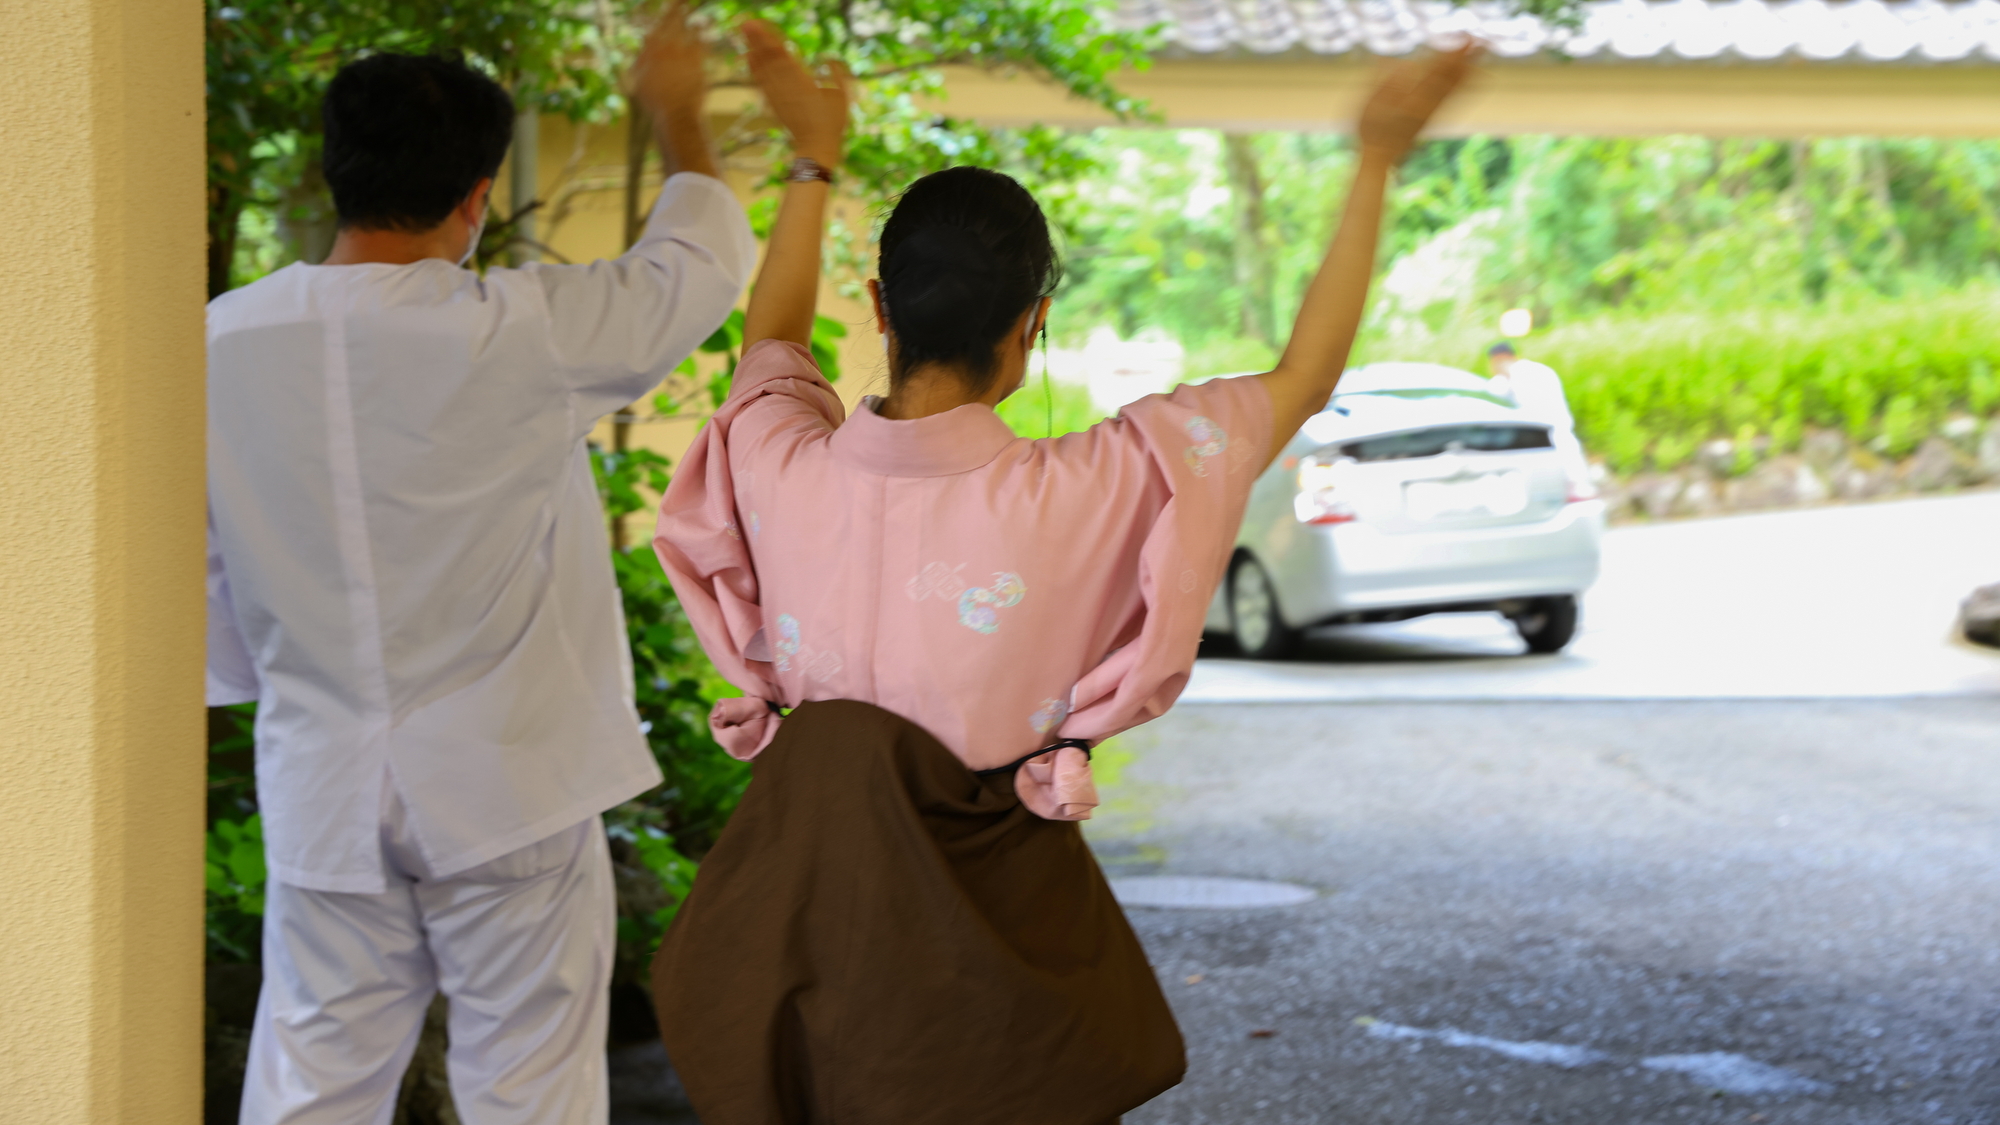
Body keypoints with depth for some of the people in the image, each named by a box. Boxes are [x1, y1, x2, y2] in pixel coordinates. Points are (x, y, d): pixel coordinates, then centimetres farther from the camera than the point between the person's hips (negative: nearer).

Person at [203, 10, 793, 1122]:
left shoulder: (218, 345, -5)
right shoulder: (517, 332, -16)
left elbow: (211, 618, 5)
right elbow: (703, 261, 1)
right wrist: (679, 113, 19)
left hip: (323, 793, 3)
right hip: (506, 781, -3)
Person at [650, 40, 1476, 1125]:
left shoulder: (785, 469, -14)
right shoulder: (1073, 496, -23)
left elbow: (771, 340, 13)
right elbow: (1304, 379, -9)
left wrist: (812, 160, 26)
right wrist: (1375, 163, -2)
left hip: (797, 904, 3)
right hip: (990, 930, -3)